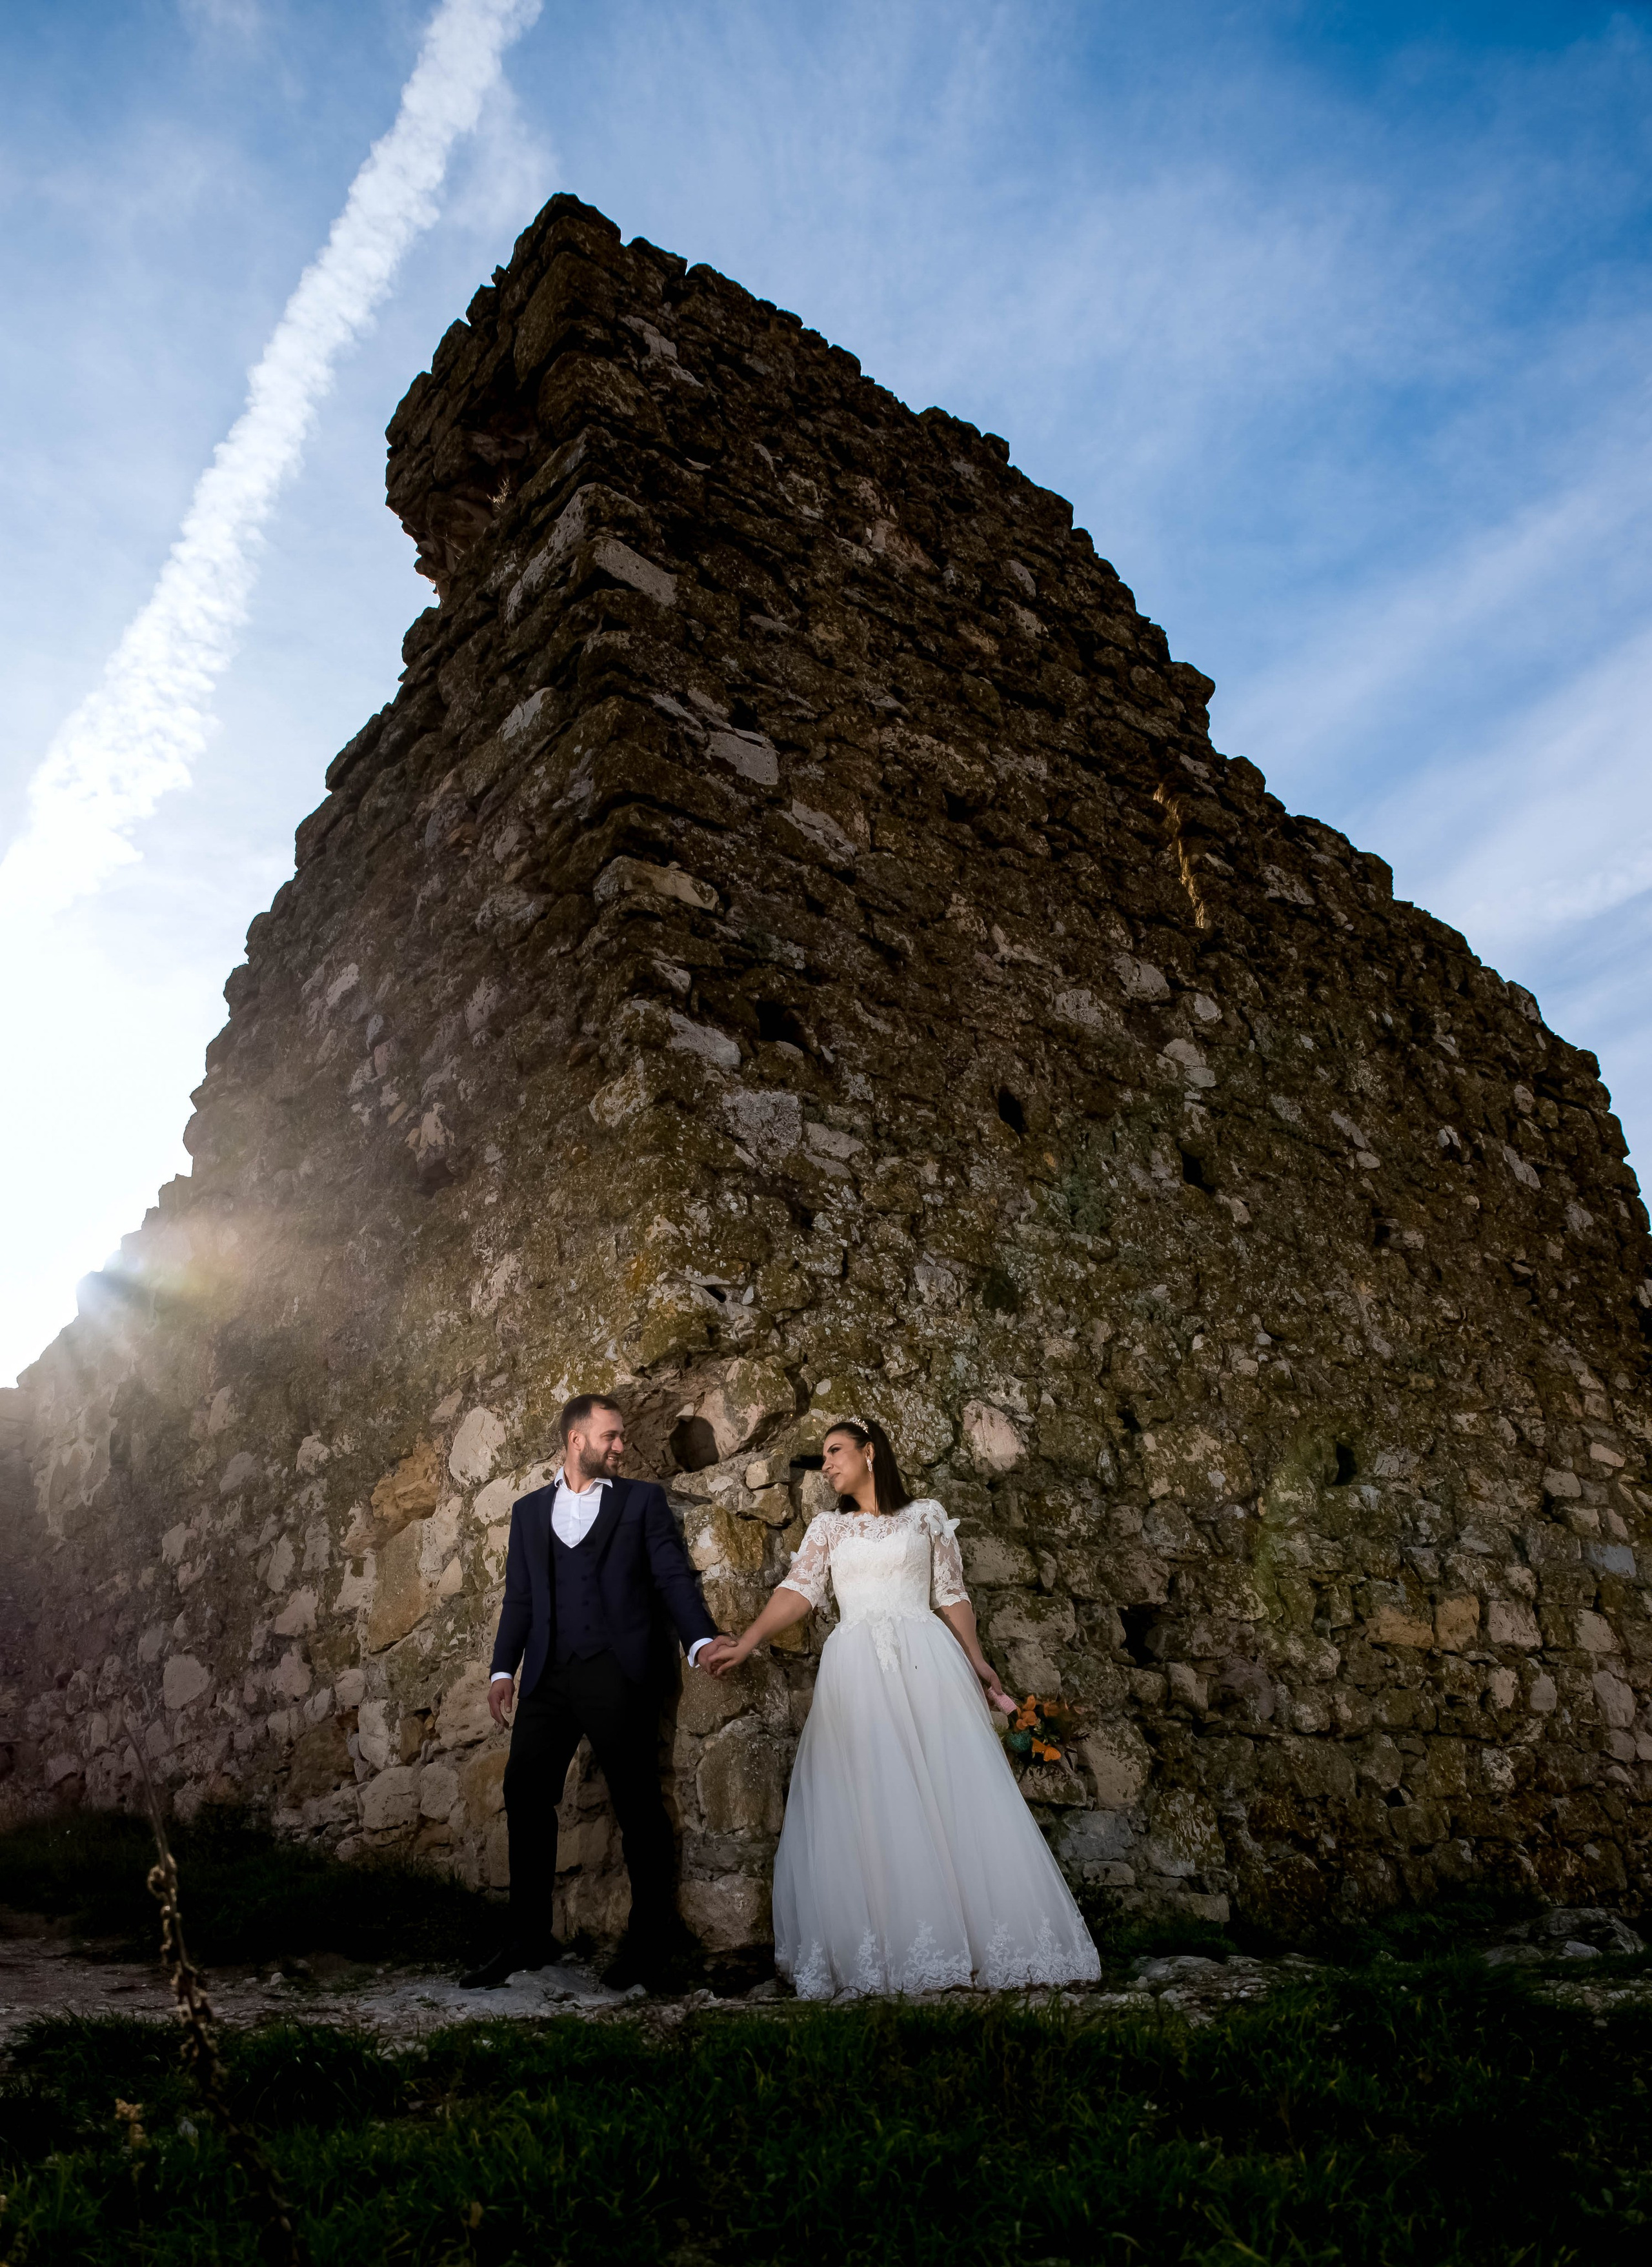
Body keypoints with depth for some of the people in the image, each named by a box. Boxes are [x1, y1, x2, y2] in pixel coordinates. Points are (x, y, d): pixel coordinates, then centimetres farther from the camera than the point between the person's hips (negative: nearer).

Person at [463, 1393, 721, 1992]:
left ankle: (652, 1940, 14)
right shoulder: (529, 1510, 17)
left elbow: (673, 1577, 2)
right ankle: (529, 1938, 15)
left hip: (619, 1670, -3)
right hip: (549, 1674, 3)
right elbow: (519, 1597, 16)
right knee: (525, 1793, 1)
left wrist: (701, 1639, -12)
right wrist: (503, 1669, 5)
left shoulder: (643, 1499, 10)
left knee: (637, 1803, -1)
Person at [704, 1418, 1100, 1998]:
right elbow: (799, 1589, 1)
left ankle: (977, 1936, 2)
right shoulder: (827, 1527, 14)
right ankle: (875, 1951, 3)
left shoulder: (926, 1515, 11)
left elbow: (952, 1594, 11)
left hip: (927, 1662, -1)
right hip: (856, 1668, 1)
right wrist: (748, 1640, -13)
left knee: (953, 1793, -6)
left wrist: (976, 1659, 2)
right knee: (864, 1803, -4)